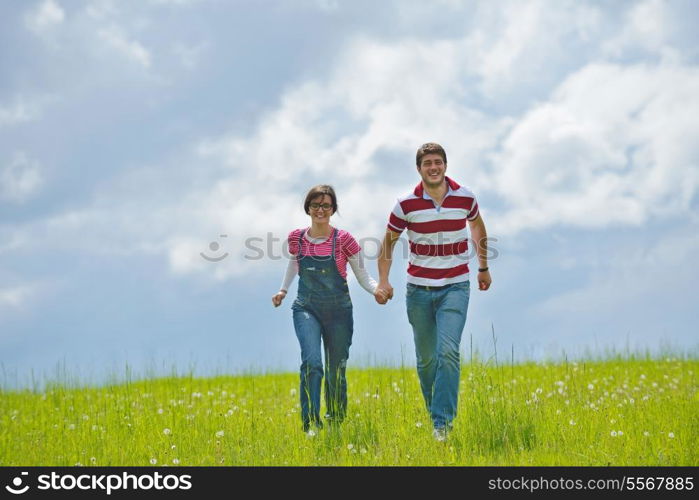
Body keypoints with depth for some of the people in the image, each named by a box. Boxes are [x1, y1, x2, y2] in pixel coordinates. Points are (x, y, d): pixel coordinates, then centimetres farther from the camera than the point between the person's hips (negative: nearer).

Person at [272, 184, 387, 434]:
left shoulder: (343, 240, -6)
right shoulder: (297, 238, 1)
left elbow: (363, 275, -2)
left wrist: (376, 290, -21)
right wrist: (283, 290, 14)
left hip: (338, 311, 0)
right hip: (306, 310, 0)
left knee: (336, 371, 6)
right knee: (311, 362, -22)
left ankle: (336, 423, 24)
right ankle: (311, 424, -22)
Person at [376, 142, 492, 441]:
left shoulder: (465, 198, -3)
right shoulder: (406, 204, -5)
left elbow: (477, 227, 19)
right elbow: (388, 241, 7)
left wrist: (484, 267, 25)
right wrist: (383, 280, -5)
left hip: (455, 287, -1)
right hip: (419, 289, 1)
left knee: (448, 352, -17)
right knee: (426, 359, 9)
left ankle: (443, 422, -17)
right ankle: (432, 413, 29)